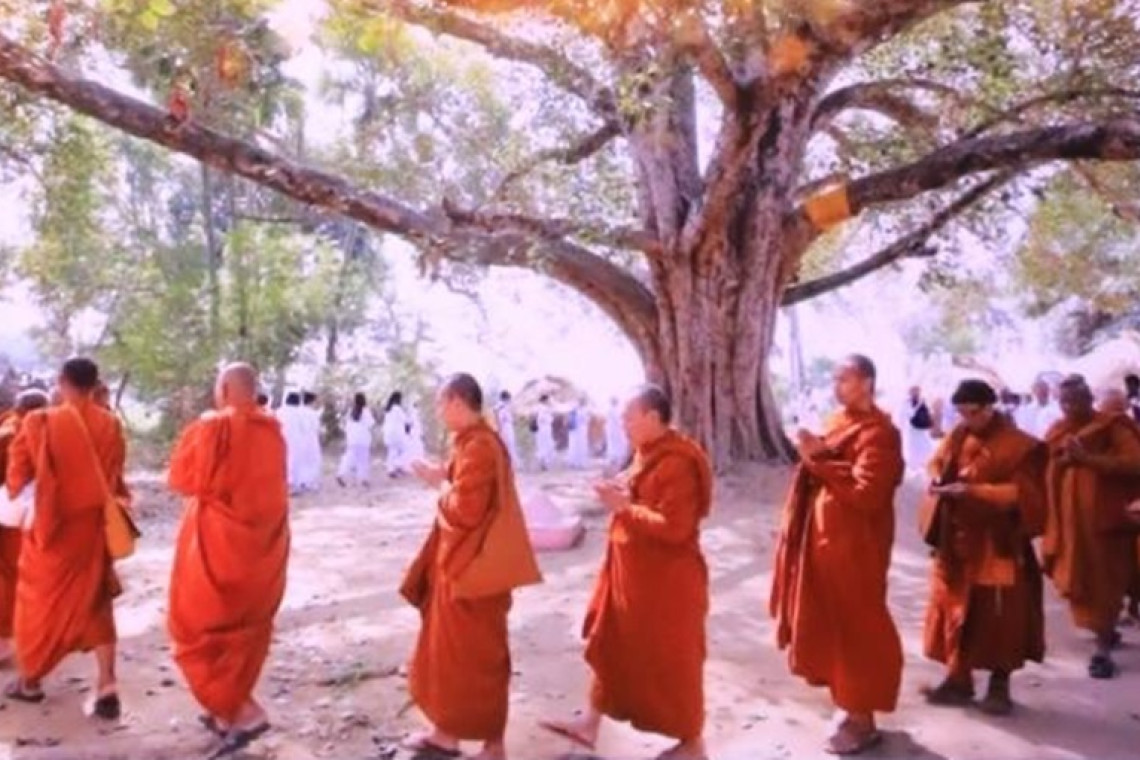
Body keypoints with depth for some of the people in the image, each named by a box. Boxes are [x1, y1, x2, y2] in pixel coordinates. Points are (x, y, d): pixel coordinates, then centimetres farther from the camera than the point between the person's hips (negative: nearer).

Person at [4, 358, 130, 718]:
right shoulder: (110, 425, -4)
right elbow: (114, 477, 4)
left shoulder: (41, 423, -12)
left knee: (39, 600, 16)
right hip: (93, 526, 2)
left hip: (53, 526, -2)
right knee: (96, 602, 11)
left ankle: (30, 680, 28)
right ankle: (107, 686, 2)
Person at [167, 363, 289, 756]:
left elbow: (182, 479, -6)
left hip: (217, 545, -6)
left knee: (199, 629, 6)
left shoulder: (214, 428, -16)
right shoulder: (272, 432, 3)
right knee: (245, 631, 17)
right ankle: (228, 710, 26)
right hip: (262, 546, 7)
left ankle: (244, 713, -4)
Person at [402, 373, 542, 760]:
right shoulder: (475, 442, 10)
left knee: (477, 656, 2)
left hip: (473, 568, -10)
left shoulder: (477, 447, -22)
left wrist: (440, 483, -10)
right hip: (460, 564, 10)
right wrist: (443, 477, 3)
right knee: (450, 649, 18)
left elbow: (464, 509, -25)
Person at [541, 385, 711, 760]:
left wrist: (624, 507, -23)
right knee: (611, 645, 17)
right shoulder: (646, 454, 8)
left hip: (666, 580, -10)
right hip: (633, 572, 10)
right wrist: (619, 494, 2)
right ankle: (590, 723, 30)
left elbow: (673, 526, -28)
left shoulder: (677, 463, -23)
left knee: (671, 660, 5)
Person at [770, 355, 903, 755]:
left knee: (855, 627, 2)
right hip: (825, 539, 9)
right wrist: (814, 453, 1)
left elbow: (865, 493, -25)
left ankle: (863, 721, 16)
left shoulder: (878, 433, -17)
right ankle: (852, 703, 31)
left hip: (854, 546, -9)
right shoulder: (839, 422, 10)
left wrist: (819, 461, -22)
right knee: (833, 625, 16)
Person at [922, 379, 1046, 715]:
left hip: (997, 544, -5)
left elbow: (1025, 493, -15)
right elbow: (936, 464, 17)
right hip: (956, 540, 5)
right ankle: (958, 679, 21)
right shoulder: (957, 436, 6)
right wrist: (938, 482, -7)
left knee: (998, 616, 4)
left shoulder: (1020, 445, -10)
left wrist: (973, 491, -24)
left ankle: (999, 684, 19)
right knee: (954, 609, 10)